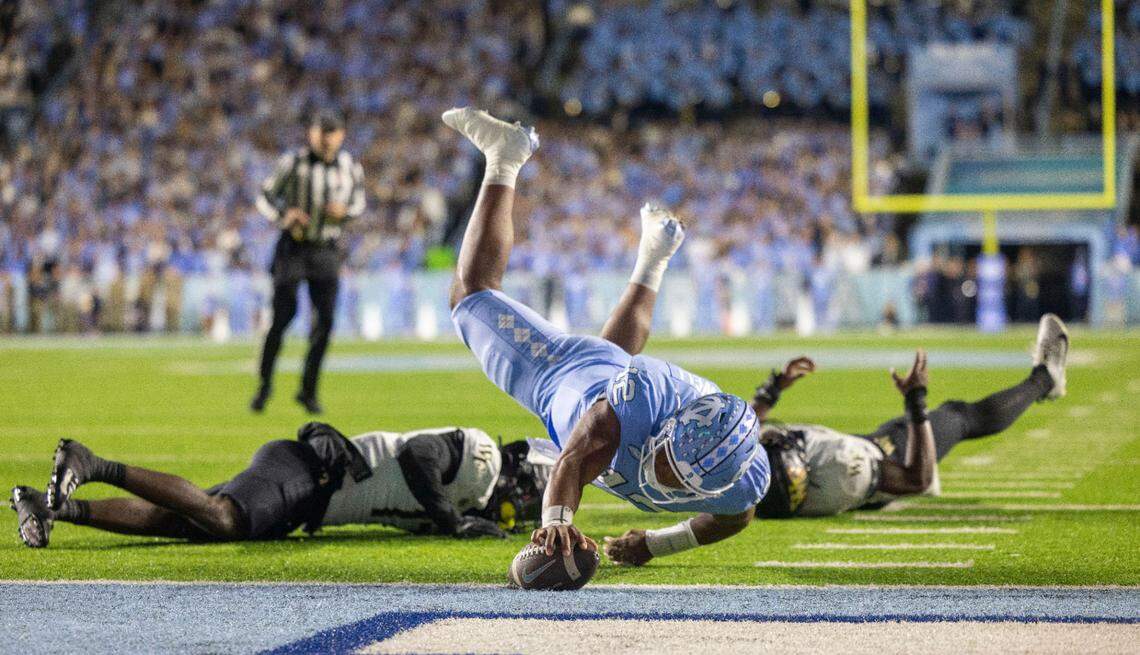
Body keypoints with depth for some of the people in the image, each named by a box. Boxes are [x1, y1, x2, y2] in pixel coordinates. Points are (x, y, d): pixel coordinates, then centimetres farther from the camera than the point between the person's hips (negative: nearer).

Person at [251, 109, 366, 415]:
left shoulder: (351, 169, 1)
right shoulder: (293, 162, -8)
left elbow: (359, 203, 14)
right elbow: (265, 196, -1)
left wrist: (345, 211, -9)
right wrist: (283, 215, -20)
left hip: (327, 252, 2)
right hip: (293, 248, -2)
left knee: (325, 319, -5)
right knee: (282, 317, -5)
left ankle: (308, 390, 7)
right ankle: (265, 384, 12)